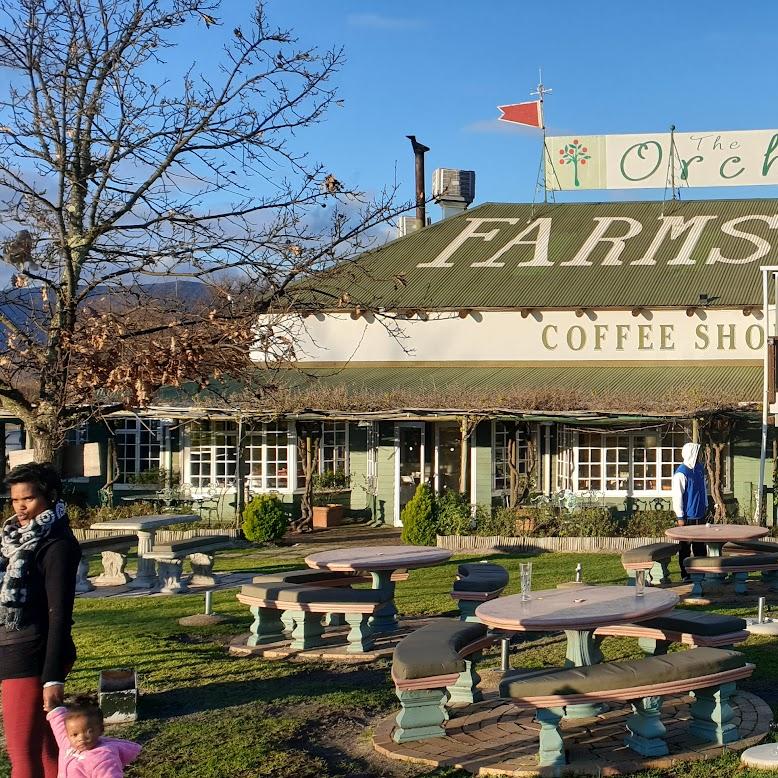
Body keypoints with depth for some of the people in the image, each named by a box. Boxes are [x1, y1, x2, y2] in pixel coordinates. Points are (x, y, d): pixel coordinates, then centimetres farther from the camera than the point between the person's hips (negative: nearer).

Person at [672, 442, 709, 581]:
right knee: (685, 546, 3)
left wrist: (705, 506, 18)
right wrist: (680, 517, -17)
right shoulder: (681, 473, -17)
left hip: (700, 515, 7)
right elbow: (677, 496, -17)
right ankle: (685, 574, 10)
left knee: (700, 546, 13)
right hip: (687, 516, -7)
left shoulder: (700, 468, 8)